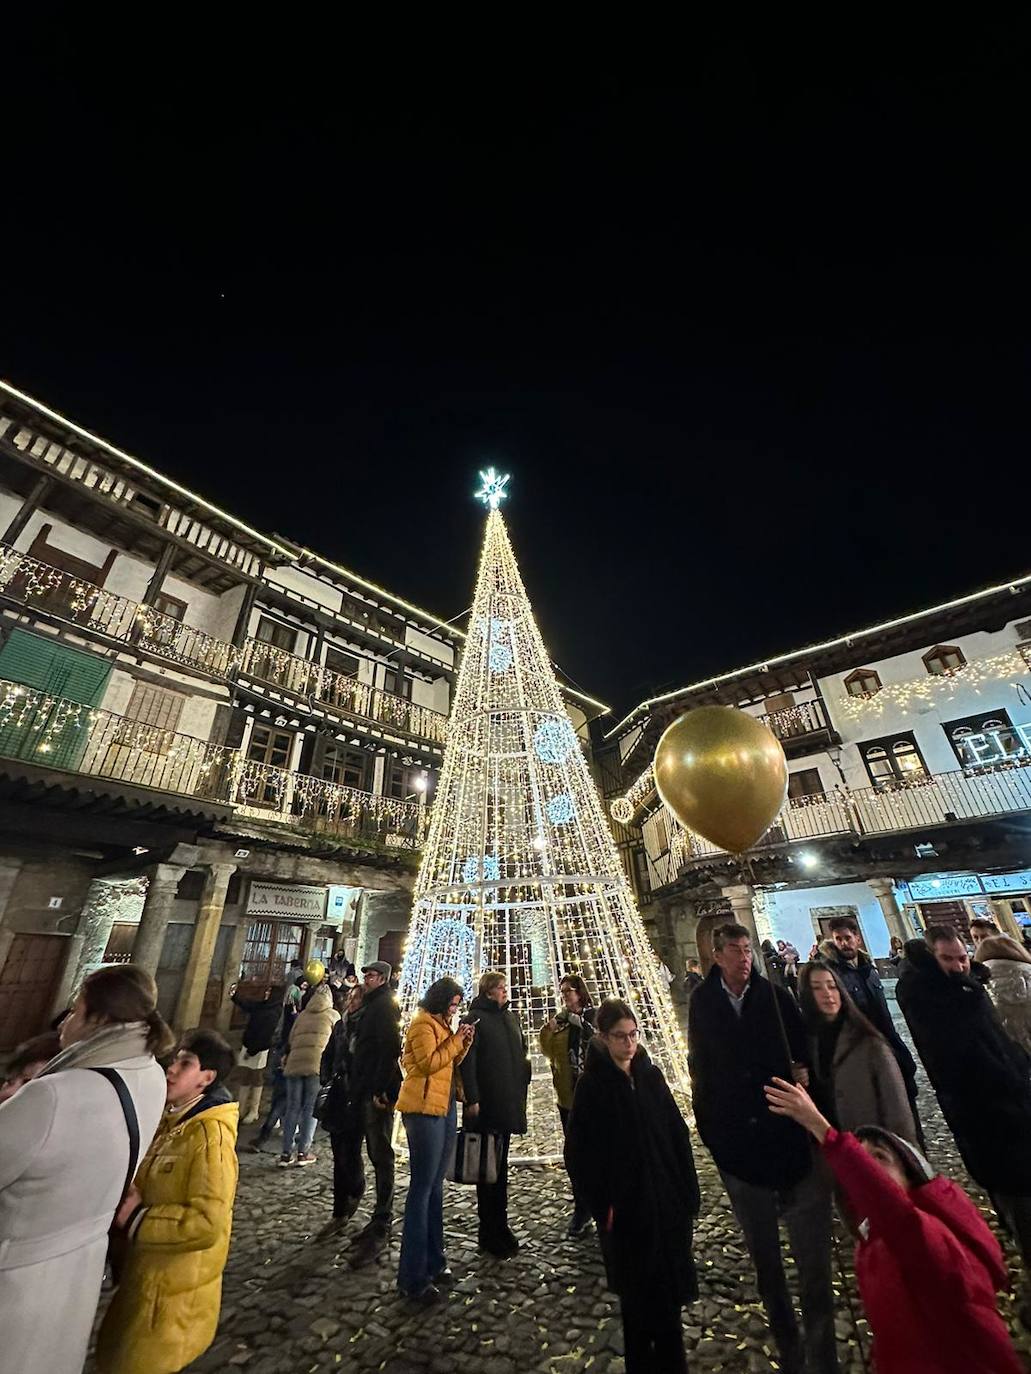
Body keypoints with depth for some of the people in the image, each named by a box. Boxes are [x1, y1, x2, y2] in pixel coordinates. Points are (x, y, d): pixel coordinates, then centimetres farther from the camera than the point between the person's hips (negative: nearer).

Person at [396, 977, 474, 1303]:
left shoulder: (442, 1025, 14)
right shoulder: (423, 1024, -14)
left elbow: (450, 1063, 14)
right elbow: (428, 1063, -23)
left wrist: (463, 1043, -1)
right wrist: (455, 1040, -21)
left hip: (444, 1108, 9)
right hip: (424, 1109, -9)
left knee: (435, 1186, 16)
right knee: (422, 1188, -3)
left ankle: (433, 1261, 26)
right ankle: (413, 1278, 6)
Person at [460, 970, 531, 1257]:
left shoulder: (510, 1018, 10)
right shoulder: (475, 1018, -12)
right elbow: (467, 1061, -16)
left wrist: (521, 1091, 13)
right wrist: (472, 1099, -19)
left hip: (509, 1102, 7)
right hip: (486, 1104, -7)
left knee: (501, 1166, 17)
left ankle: (500, 1225, 30)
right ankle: (489, 1233, 17)